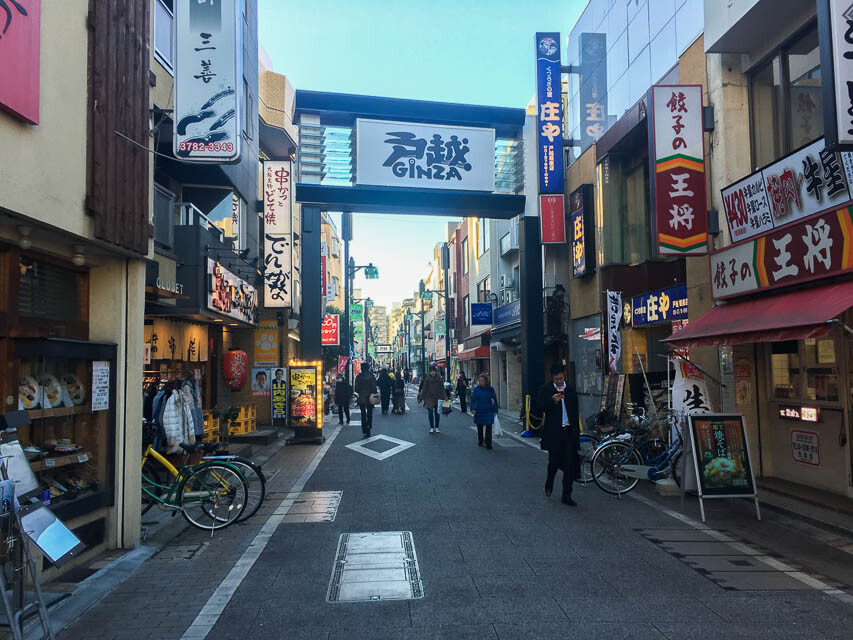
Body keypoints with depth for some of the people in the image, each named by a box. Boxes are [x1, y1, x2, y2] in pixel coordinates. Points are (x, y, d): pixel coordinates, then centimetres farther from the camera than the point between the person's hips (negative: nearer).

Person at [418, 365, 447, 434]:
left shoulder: (439, 379, 0)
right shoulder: (427, 379, 0)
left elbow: (442, 389, 1)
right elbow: (424, 389, 2)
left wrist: (445, 397, -9)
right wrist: (420, 398, 1)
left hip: (437, 398, 0)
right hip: (429, 398, 0)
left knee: (437, 413, 4)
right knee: (430, 413, -3)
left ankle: (436, 428, 14)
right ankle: (432, 428, 5)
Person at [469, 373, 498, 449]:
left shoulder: (490, 389, -3)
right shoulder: (476, 389, -5)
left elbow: (495, 400, 4)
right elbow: (473, 399, -4)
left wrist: (495, 410, 3)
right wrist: (473, 408, -17)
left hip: (488, 411, -1)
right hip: (479, 411, 1)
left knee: (488, 428, -7)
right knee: (479, 428, 11)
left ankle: (488, 444, -4)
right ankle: (480, 442, 30)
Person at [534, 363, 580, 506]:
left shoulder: (571, 390, 11)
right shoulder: (545, 390, -1)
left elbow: (575, 413, 17)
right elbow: (537, 411, -8)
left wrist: (577, 433, 13)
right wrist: (552, 401, -21)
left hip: (569, 432, 3)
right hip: (554, 433, -3)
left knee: (571, 464, -1)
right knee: (554, 462, 2)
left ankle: (567, 495, 8)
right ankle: (549, 484, 33)